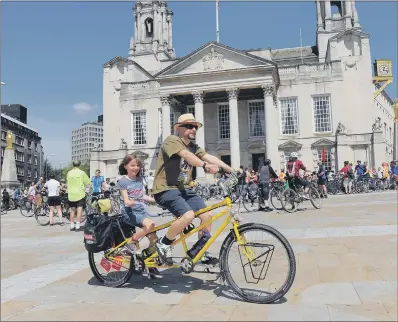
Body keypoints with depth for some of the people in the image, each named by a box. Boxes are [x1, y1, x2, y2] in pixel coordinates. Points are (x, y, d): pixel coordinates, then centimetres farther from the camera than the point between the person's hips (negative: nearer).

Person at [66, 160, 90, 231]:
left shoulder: (69, 173, 5)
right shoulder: (81, 173, -5)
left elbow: (67, 183, 15)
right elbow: (88, 182, -2)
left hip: (71, 194, 4)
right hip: (80, 194, -4)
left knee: (72, 210, 14)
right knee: (79, 209, -2)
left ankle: (72, 225, 16)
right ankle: (77, 225, -8)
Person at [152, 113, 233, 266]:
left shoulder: (193, 146, 12)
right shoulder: (172, 140, -11)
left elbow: (209, 157, -3)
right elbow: (185, 155, -30)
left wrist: (231, 170, -18)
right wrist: (205, 166, -46)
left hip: (184, 189, 8)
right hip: (166, 189, -8)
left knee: (207, 215, -2)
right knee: (188, 215, -28)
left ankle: (198, 251, 16)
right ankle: (164, 244, -5)